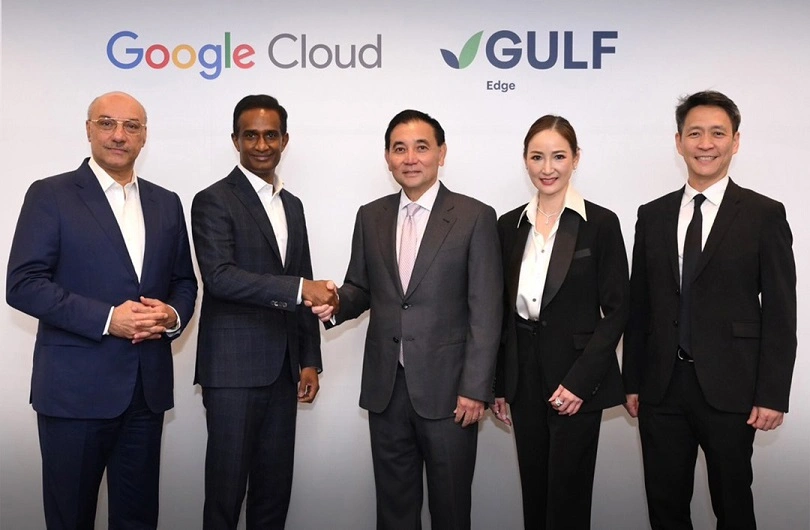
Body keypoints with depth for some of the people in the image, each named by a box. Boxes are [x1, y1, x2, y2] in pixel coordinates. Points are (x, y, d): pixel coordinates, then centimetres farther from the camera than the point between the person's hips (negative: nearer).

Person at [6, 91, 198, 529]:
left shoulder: (166, 203, 12)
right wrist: (107, 318, -18)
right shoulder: (50, 195, -2)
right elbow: (22, 284, -10)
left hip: (148, 385, 4)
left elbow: (184, 281, 15)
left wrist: (173, 315, -8)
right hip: (75, 385, -4)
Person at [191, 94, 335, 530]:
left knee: (275, 487, 12)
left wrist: (309, 360, 13)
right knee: (227, 486, 3)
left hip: (283, 371, 6)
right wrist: (298, 288, -24)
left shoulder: (292, 205, 16)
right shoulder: (214, 201, -5)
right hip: (233, 370, -6)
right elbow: (219, 276, -20)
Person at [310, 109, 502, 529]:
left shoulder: (474, 217, -5)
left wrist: (475, 389, -12)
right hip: (385, 387, 4)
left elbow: (485, 311, -7)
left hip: (447, 388, -3)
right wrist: (337, 304, -9)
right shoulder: (370, 216, 8)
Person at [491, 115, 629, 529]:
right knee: (533, 494, 13)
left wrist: (581, 380, -15)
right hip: (524, 376, 4)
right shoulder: (510, 225, 7)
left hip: (575, 377, -4)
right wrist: (499, 384, 8)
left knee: (568, 495, 3)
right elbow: (504, 310, 10)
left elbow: (616, 310, -7)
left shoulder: (601, 223, -6)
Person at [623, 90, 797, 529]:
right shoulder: (652, 216, 8)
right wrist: (632, 381, 7)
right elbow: (639, 306, 9)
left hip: (729, 389, -3)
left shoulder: (765, 215, -2)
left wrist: (773, 394, -9)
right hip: (662, 388, 3)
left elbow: (780, 313, -4)